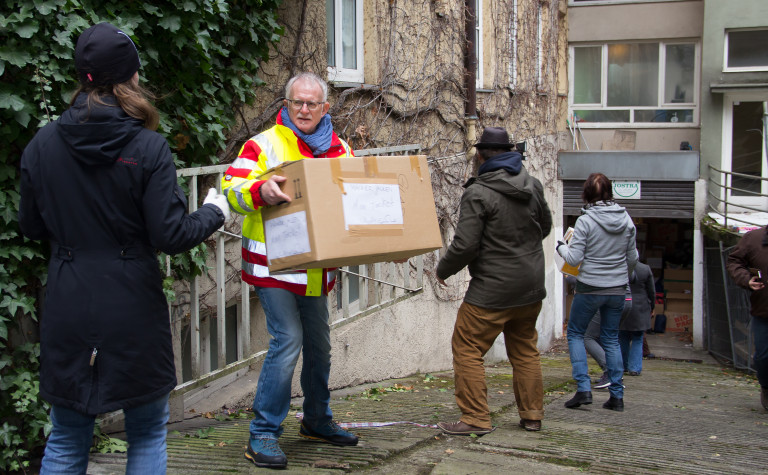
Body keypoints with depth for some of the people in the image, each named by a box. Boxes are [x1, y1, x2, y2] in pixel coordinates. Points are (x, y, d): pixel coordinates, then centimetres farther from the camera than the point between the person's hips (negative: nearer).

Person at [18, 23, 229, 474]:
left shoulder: (42, 144, 0)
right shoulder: (148, 148, -12)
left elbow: (31, 226, 9)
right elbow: (170, 235, -13)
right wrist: (213, 213, 5)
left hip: (67, 310, 4)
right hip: (134, 308, -3)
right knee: (147, 435, 13)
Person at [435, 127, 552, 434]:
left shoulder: (478, 193, -15)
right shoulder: (533, 186, 6)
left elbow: (465, 245, -18)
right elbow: (545, 227, 21)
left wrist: (443, 270, -1)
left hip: (492, 290, -7)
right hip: (532, 285, 7)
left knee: (467, 350, 2)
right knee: (525, 350, 19)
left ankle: (475, 418, 0)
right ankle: (532, 415, 24)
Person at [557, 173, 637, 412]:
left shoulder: (585, 221, -14)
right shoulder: (626, 219, 0)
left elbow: (574, 258, -13)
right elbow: (632, 257, 8)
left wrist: (561, 247, 7)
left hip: (590, 288, -4)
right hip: (618, 289, 4)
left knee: (575, 333, 11)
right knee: (611, 339, 13)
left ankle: (583, 389, -2)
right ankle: (617, 395, 10)